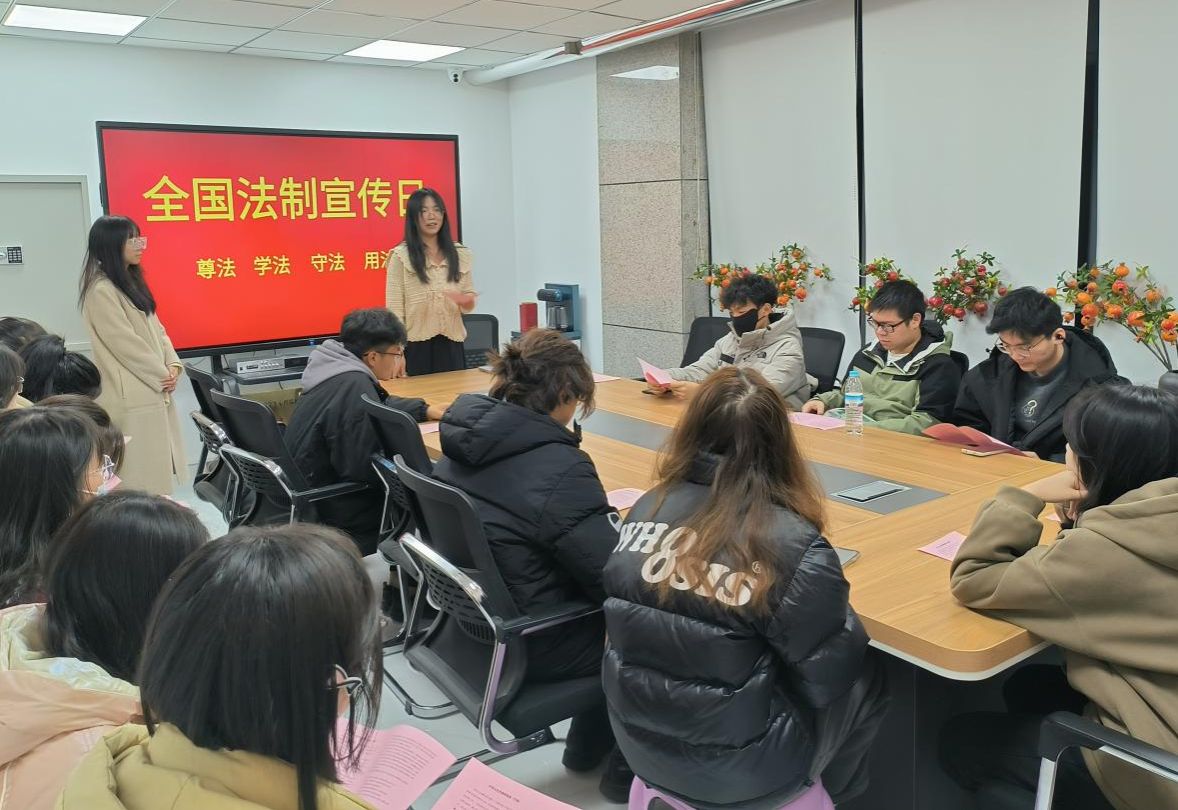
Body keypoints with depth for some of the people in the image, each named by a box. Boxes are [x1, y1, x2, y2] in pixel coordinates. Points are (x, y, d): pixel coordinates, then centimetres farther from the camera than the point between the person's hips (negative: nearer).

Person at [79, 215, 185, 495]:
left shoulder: (132, 282, 13)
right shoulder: (101, 290, -14)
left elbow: (155, 328, 12)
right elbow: (125, 343, -17)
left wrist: (173, 365, -2)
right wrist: (162, 374, -10)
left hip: (154, 390, 9)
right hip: (131, 396, -9)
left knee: (157, 467, 12)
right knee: (140, 474, -3)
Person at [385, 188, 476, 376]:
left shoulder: (460, 254, 9)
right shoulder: (401, 256, -4)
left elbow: (469, 306, 13)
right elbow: (394, 309, -6)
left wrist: (466, 300, -11)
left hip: (451, 347, 4)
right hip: (416, 348, -3)